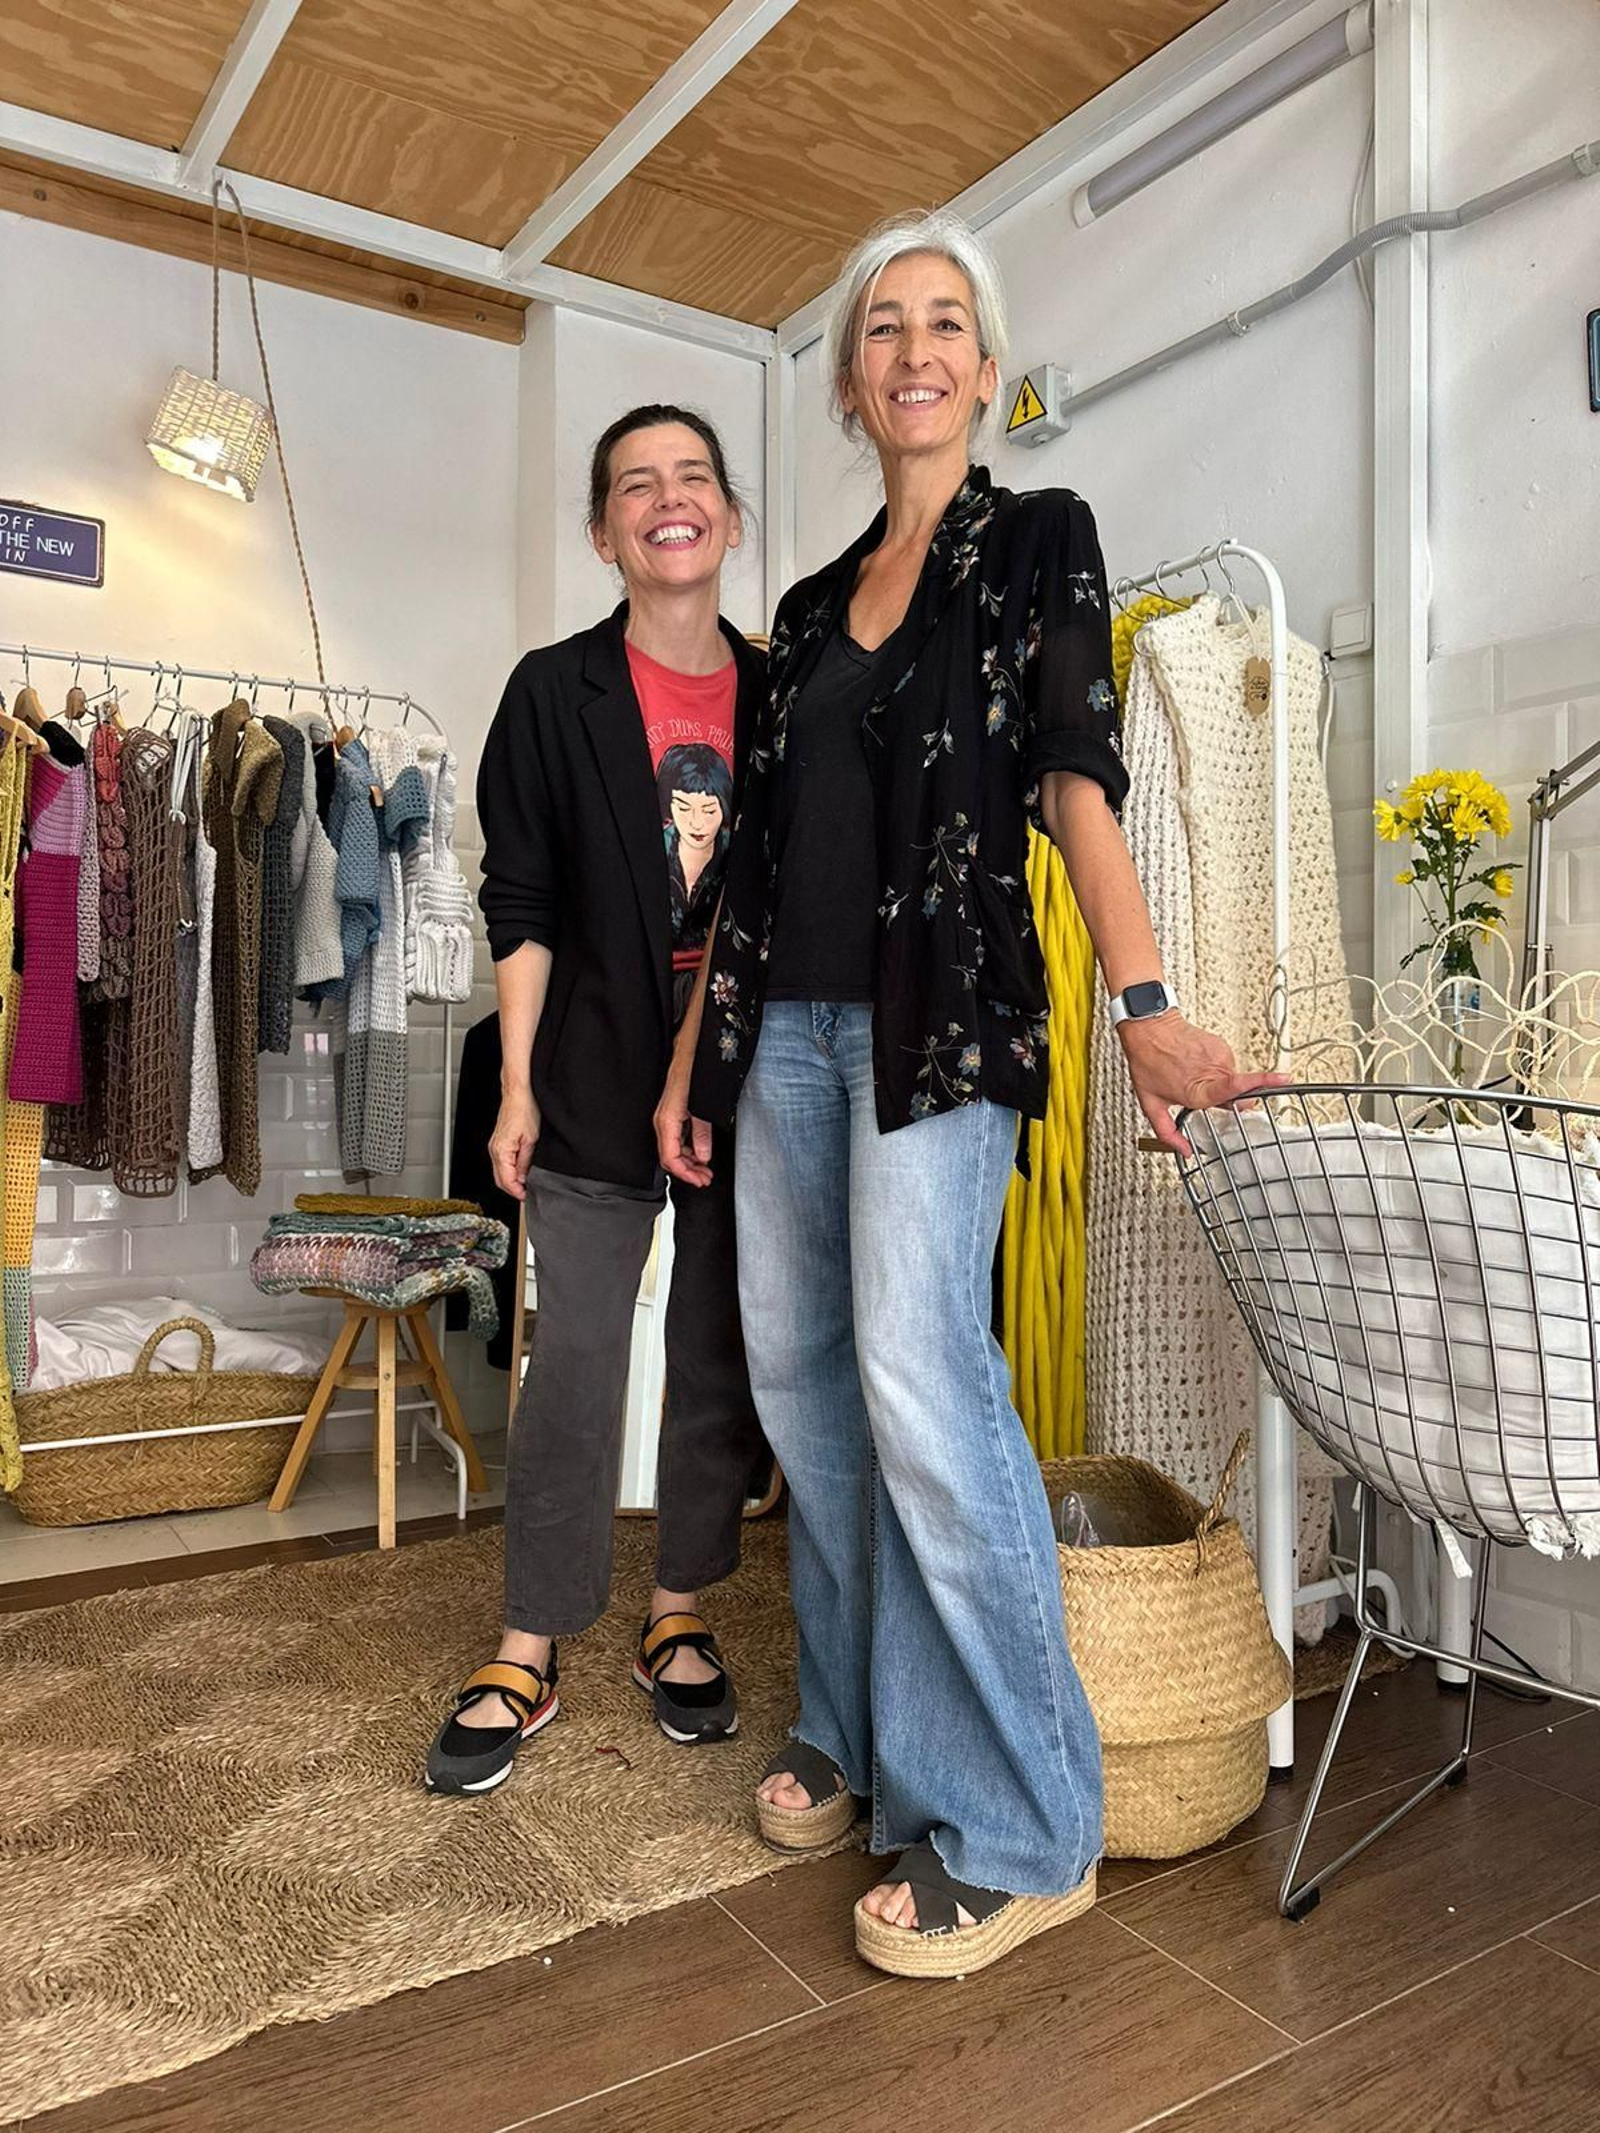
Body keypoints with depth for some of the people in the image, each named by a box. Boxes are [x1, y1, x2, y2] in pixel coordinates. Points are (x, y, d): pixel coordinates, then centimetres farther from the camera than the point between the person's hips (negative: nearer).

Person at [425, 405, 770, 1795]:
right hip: (599, 1079, -2)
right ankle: (529, 1655, 15)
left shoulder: (779, 698, 7)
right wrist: (518, 1086, -6)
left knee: (723, 1355, 9)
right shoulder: (554, 693, 1)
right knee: (574, 1364, 0)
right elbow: (520, 907, -1)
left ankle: (680, 1617, 26)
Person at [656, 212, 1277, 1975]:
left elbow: (1077, 776, -9)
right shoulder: (810, 607, 20)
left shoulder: (1039, 541, 7)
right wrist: (693, 1053, 14)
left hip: (940, 1012, -6)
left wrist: (1142, 1001, -24)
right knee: (800, 1373, 6)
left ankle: (1014, 1830, -1)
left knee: (920, 1380, -16)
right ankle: (858, 1734, 23)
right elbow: (754, 853, 18)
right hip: (788, 1024, 6)